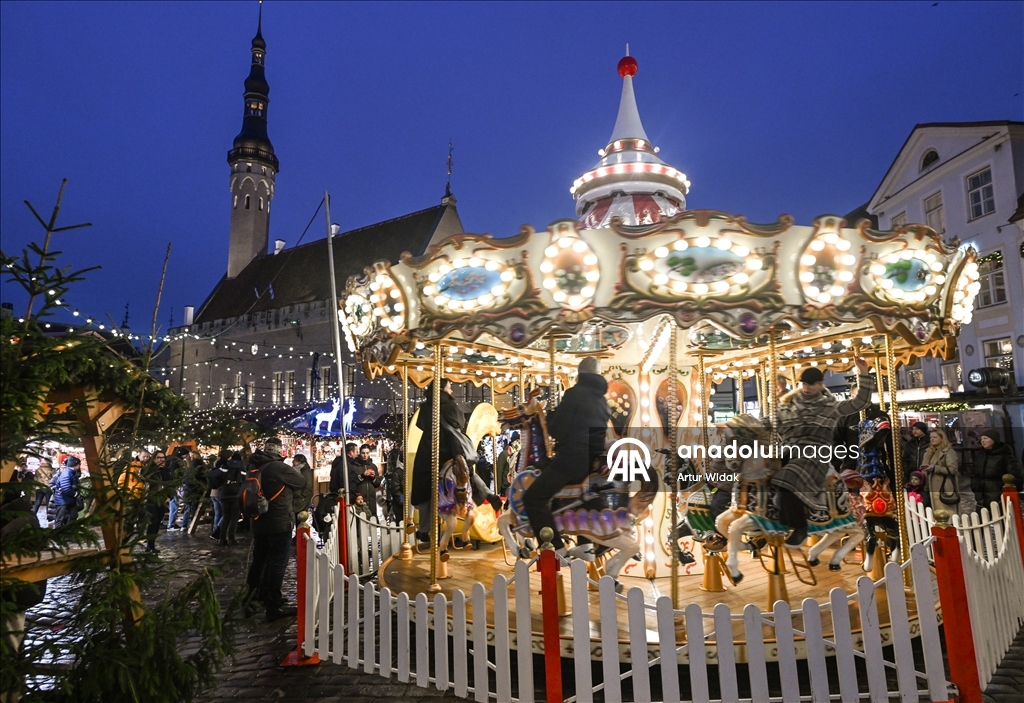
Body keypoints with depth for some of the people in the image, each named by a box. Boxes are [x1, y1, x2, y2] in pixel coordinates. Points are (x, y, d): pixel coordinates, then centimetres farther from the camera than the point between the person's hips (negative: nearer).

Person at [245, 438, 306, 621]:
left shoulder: (255, 468, 4)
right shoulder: (279, 467, -18)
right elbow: (301, 482, -5)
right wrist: (290, 477, 13)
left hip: (259, 522, 8)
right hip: (280, 523, -7)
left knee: (259, 560, 21)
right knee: (277, 563, -1)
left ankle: (252, 596, 36)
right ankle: (274, 606, 3)